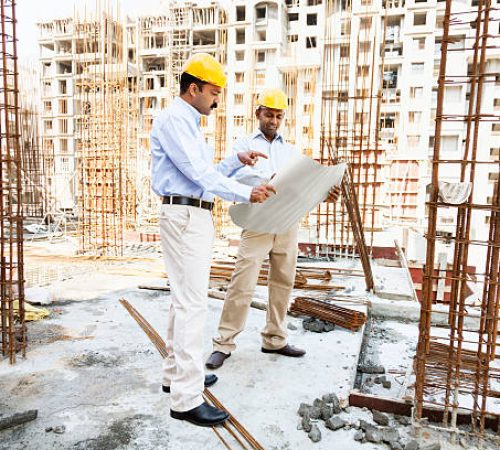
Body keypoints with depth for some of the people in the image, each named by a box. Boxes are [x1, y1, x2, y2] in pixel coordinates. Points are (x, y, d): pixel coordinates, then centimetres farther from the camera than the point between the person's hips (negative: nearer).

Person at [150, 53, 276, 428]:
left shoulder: (189, 124, 22)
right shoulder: (173, 119, -9)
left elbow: (206, 174, 23)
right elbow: (197, 172, -18)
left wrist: (237, 161, 11)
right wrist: (246, 193, -17)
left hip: (197, 217, 11)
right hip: (184, 216, -11)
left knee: (184, 298, 15)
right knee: (192, 302, -10)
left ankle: (177, 373, 28)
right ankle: (186, 398, -3)